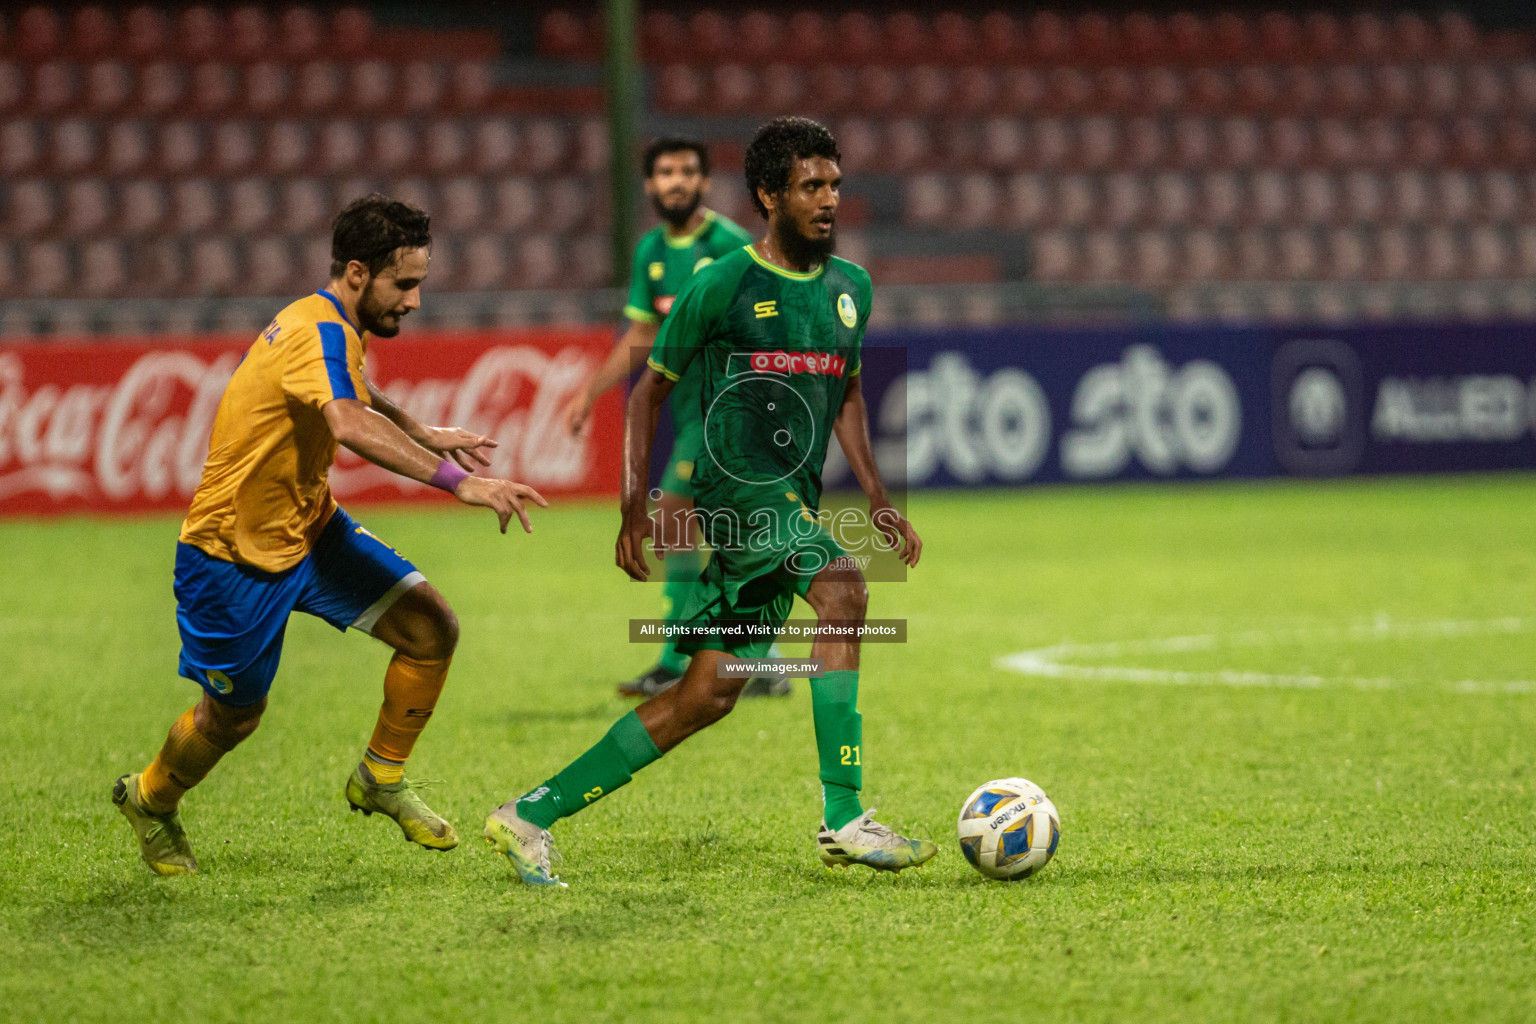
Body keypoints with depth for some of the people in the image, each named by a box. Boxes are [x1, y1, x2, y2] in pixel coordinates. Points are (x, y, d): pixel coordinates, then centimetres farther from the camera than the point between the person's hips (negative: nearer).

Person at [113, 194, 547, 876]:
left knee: (431, 628, -5)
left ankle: (380, 780, 13)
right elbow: (350, 425, -49)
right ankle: (149, 801, 37)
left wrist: (424, 434, 30)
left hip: (308, 527, 9)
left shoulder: (338, 331, 3)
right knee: (233, 716, 7)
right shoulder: (316, 332, -28)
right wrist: (456, 480, -55)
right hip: (236, 552, -9)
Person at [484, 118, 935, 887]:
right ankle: (843, 819, -30)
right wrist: (634, 506, -4)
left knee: (709, 693, 4)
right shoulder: (721, 287, -5)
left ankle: (533, 814, 13)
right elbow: (650, 391, 2)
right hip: (739, 491, -7)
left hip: (795, 504, 7)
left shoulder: (850, 288, 13)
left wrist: (877, 498, 15)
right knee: (842, 590, -30)